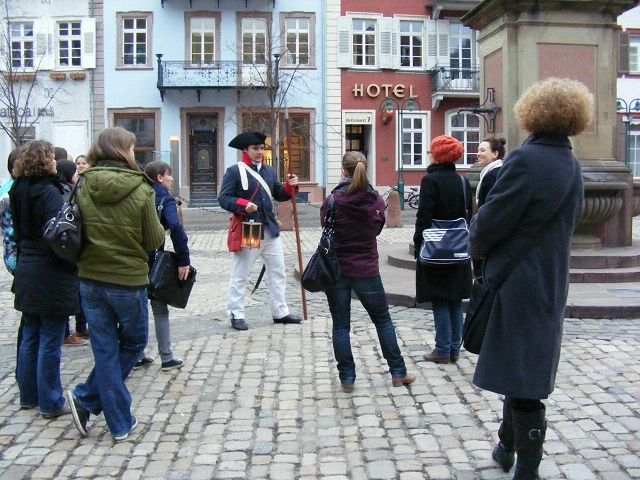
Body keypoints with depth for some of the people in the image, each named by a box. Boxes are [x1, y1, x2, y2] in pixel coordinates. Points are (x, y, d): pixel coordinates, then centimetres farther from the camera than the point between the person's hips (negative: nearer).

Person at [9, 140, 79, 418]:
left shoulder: (18, 192, 9)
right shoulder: (48, 192, -16)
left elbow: (17, 232, 15)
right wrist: (72, 264, -13)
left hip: (26, 272, 8)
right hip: (51, 276, -8)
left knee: (30, 337, 16)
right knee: (50, 342, 0)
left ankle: (29, 396, 27)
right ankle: (51, 403, 9)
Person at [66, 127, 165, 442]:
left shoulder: (83, 187, -4)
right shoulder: (140, 190, -13)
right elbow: (154, 240, -8)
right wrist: (158, 225, 11)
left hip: (90, 279, 3)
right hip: (129, 280, -3)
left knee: (105, 351, 11)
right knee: (132, 344, 19)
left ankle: (120, 423, 14)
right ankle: (87, 399, 12)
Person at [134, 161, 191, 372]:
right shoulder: (165, 199, -8)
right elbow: (175, 228, -25)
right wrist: (184, 260, -23)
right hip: (153, 261, -5)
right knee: (160, 310, 6)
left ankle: (137, 356, 20)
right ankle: (166, 358, 10)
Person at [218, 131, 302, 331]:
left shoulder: (269, 171, 13)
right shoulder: (234, 171, -8)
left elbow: (279, 195, 15)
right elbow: (223, 198, -13)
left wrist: (290, 186, -4)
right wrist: (243, 205, -27)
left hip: (270, 230, 7)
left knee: (278, 272, 12)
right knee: (240, 275, 4)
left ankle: (280, 312, 23)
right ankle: (236, 315, 15)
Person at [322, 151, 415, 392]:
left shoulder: (333, 200, -11)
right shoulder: (377, 200, -4)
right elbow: (377, 230, 7)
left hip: (336, 270, -1)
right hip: (367, 270, 2)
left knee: (340, 325, 9)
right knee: (383, 320, 15)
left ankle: (347, 378, 13)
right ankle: (398, 373, 21)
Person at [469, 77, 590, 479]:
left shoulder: (527, 159, -20)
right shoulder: (572, 166, 8)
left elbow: (489, 223, -18)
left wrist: (478, 245, 5)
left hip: (517, 284, -9)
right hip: (550, 283, 9)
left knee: (523, 387, 0)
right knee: (525, 373, 22)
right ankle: (509, 446, 39)